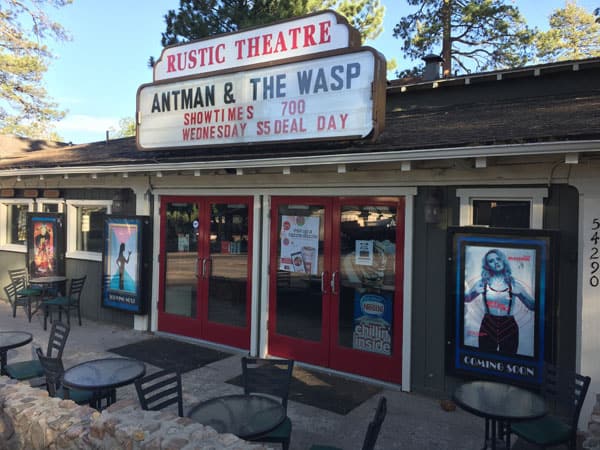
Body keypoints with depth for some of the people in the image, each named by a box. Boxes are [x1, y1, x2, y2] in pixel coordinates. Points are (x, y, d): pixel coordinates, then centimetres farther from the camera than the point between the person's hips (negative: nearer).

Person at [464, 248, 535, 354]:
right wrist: (474, 292, -11)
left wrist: (520, 294, -15)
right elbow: (466, 299, 8)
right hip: (488, 327, 0)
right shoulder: (482, 283, 0)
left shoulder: (514, 284, 0)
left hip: (509, 328, 0)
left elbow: (533, 306, 0)